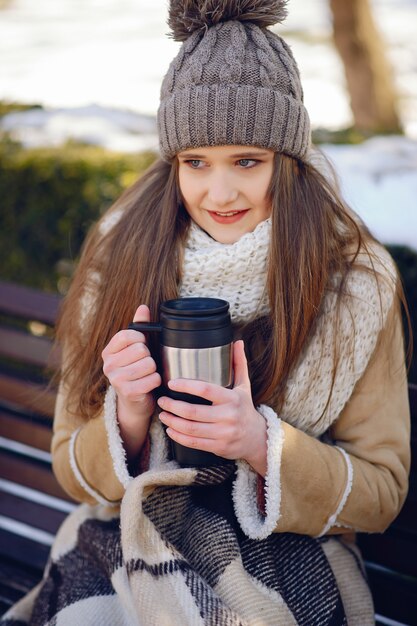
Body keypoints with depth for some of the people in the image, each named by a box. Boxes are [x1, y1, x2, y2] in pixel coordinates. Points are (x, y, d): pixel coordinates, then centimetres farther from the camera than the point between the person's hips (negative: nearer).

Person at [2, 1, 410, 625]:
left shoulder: (358, 281, -9)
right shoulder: (118, 262, -6)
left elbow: (381, 492, -5)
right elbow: (74, 473, 1)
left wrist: (261, 444, -22)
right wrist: (129, 417, -21)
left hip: (284, 567, -1)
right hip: (123, 554, 2)